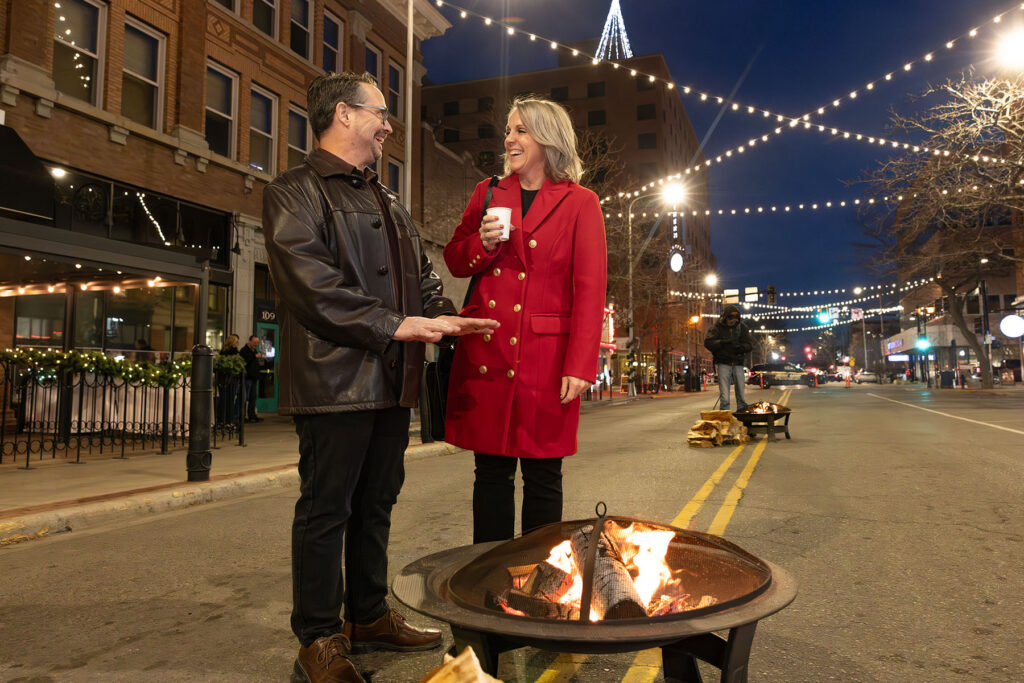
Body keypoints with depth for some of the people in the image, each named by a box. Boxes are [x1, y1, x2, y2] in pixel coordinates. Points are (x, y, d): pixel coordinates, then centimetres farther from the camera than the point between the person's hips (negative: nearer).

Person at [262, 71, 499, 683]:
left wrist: (444, 317, 4)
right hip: (335, 378, -8)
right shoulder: (296, 191, -3)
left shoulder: (388, 203, 23)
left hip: (393, 381, 8)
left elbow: (422, 274, 24)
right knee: (326, 510, 1)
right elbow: (310, 279, -16)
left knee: (377, 505, 16)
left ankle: (370, 616, 30)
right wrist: (394, 325, -18)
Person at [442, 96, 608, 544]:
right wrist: (483, 244, -4)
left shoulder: (580, 203, 3)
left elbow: (590, 289, -3)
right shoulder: (488, 194, 14)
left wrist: (580, 365, -11)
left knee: (543, 477, 5)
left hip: (545, 356, -3)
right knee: (491, 472, 9)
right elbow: (455, 262, 18)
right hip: (485, 354, 3)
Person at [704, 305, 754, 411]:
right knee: (724, 395, -7)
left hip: (738, 363, 3)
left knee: (741, 393, 7)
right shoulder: (717, 327, -1)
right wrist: (723, 342, -22)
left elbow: (750, 344, 5)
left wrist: (740, 347, -16)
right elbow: (708, 342, -9)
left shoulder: (742, 327, 7)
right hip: (723, 363, -3)